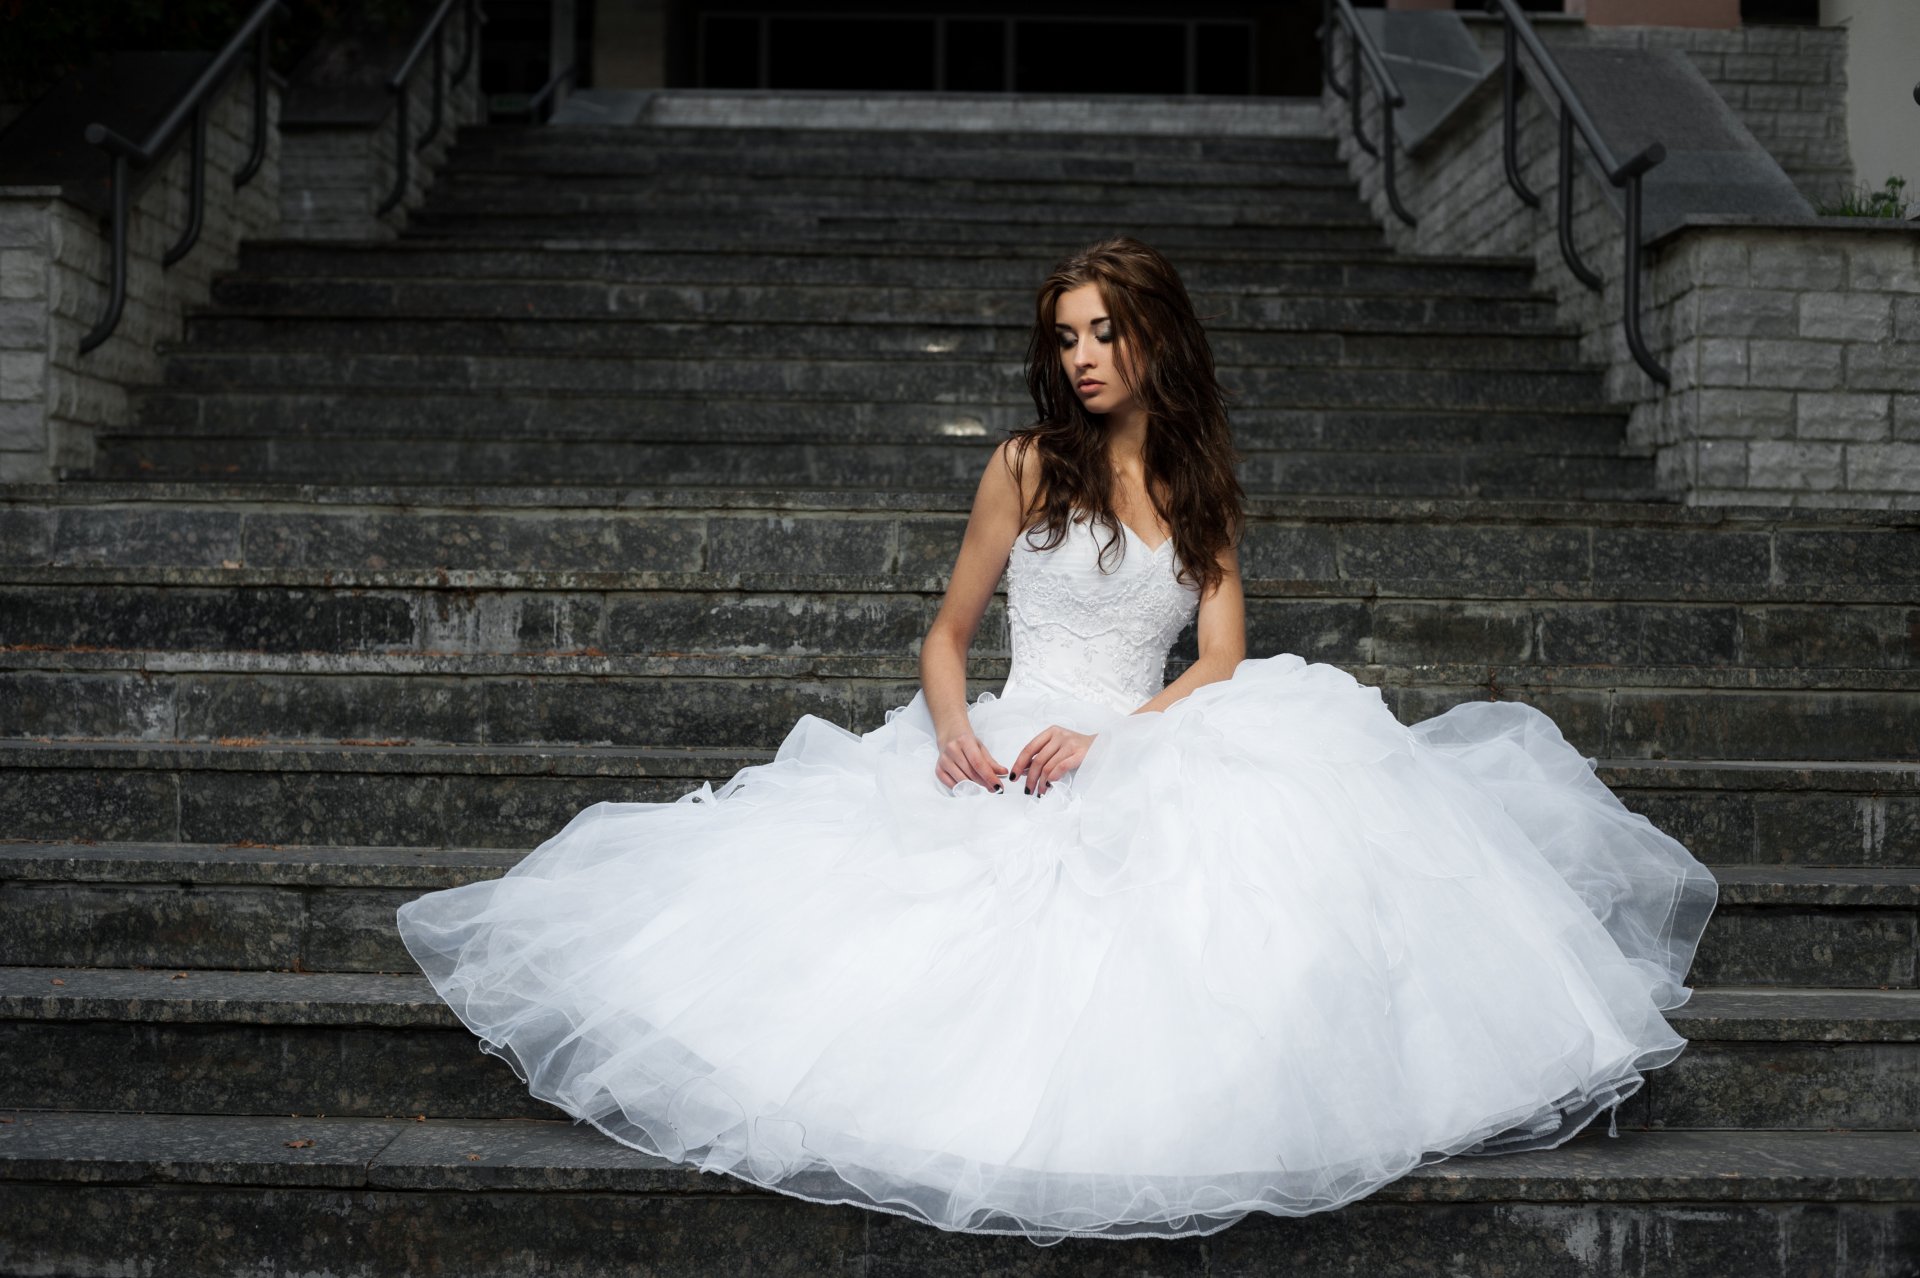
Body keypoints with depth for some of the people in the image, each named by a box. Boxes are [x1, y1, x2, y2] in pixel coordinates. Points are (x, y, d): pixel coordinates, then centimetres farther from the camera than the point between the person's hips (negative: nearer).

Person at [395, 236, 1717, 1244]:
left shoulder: (1204, 491, 12)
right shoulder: (1029, 464, 6)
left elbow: (1223, 661, 1)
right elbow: (948, 633, 10)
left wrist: (1105, 739, -16)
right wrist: (951, 731, -13)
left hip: (1148, 757, 1)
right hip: (1006, 762, -1)